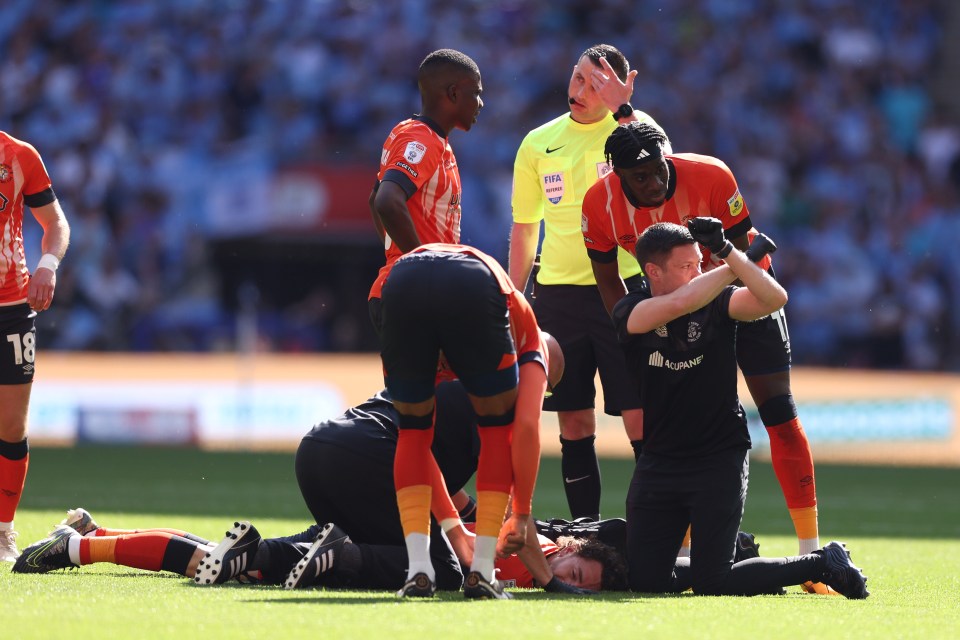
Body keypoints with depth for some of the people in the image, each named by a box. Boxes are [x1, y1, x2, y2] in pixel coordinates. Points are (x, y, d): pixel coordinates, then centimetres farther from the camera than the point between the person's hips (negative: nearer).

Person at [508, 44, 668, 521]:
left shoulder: (633, 127, -1)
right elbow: (524, 228, 15)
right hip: (558, 296, 4)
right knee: (573, 422, 5)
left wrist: (621, 107, -31)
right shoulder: (538, 144, 8)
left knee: (640, 417, -8)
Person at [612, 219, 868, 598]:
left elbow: (774, 299, -21)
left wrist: (727, 252, -27)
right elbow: (679, 303, -22)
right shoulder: (631, 312, -3)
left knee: (711, 584, -12)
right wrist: (747, 258, -15)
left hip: (720, 460, -3)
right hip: (659, 463, 3)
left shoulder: (716, 303, -3)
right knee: (644, 581, -1)